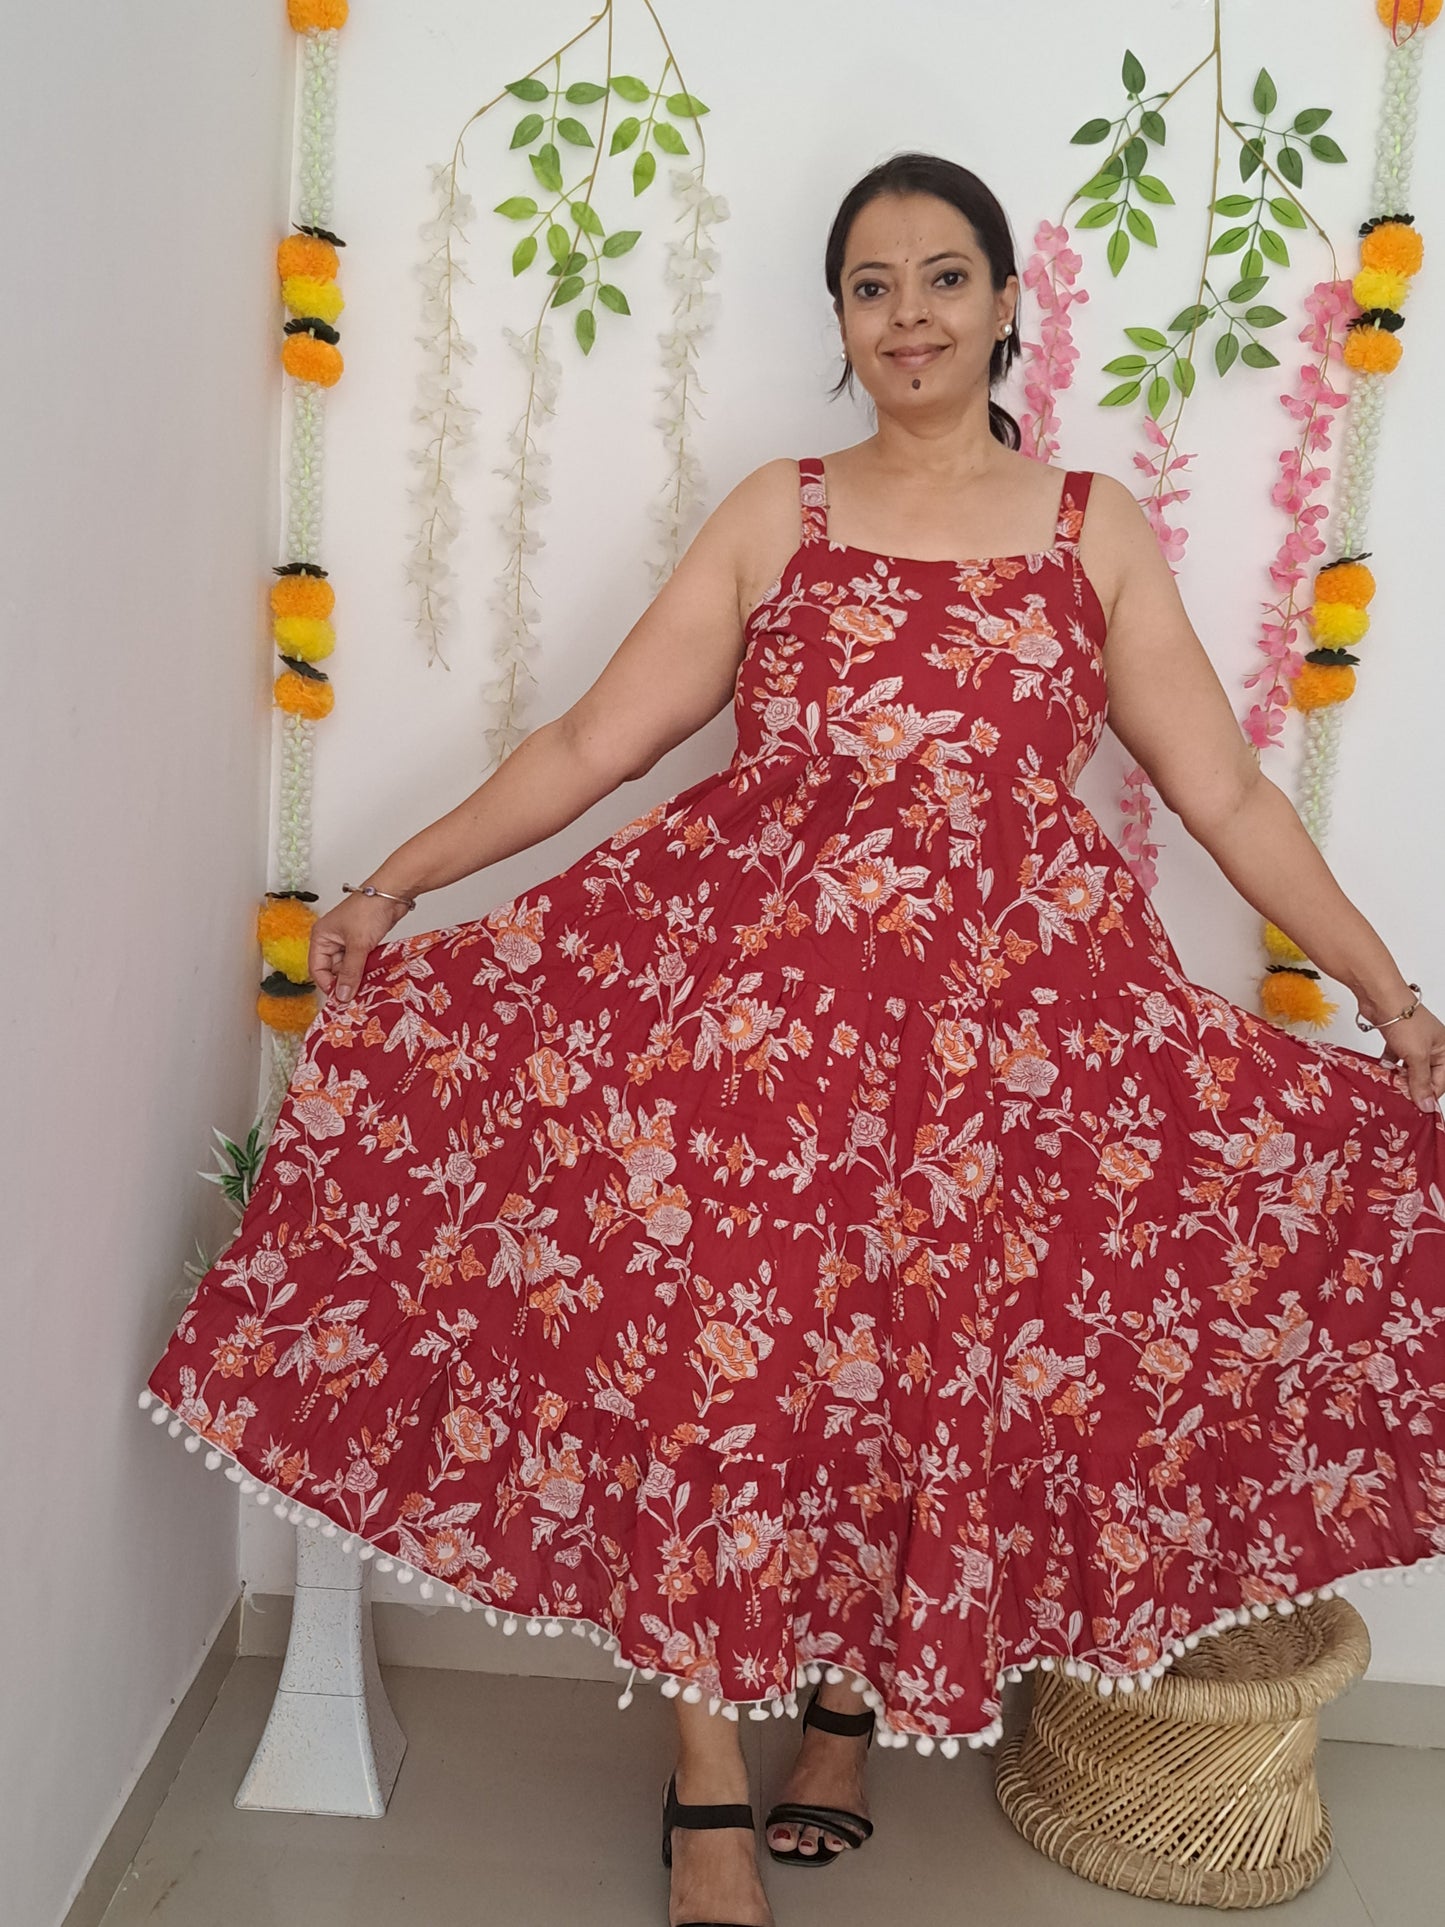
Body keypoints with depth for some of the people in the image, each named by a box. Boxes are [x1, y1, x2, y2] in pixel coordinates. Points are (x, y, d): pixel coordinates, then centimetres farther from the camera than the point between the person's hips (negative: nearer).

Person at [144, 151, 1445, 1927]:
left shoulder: (1095, 529, 12)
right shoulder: (776, 516, 12)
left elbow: (1227, 799, 10)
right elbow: (591, 744, 9)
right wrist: (396, 882, 2)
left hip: (1008, 1003, 1)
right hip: (752, 965, 0)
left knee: (938, 1365, -1)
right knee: (713, 1335, -7)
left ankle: (855, 1710, 26)